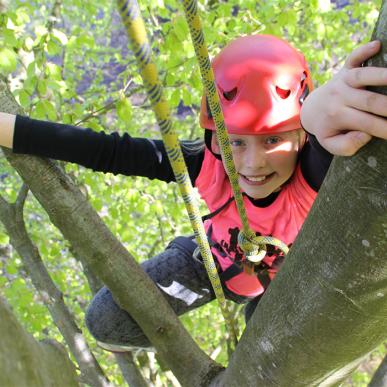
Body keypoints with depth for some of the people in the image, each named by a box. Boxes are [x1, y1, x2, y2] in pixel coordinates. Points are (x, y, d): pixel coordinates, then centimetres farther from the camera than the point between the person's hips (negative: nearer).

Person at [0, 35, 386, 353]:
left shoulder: (315, 176, -42)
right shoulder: (209, 165, -34)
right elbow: (108, 151, -34)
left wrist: (324, 109, -92)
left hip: (281, 283, -1)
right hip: (216, 261, 1)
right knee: (107, 322, -5)